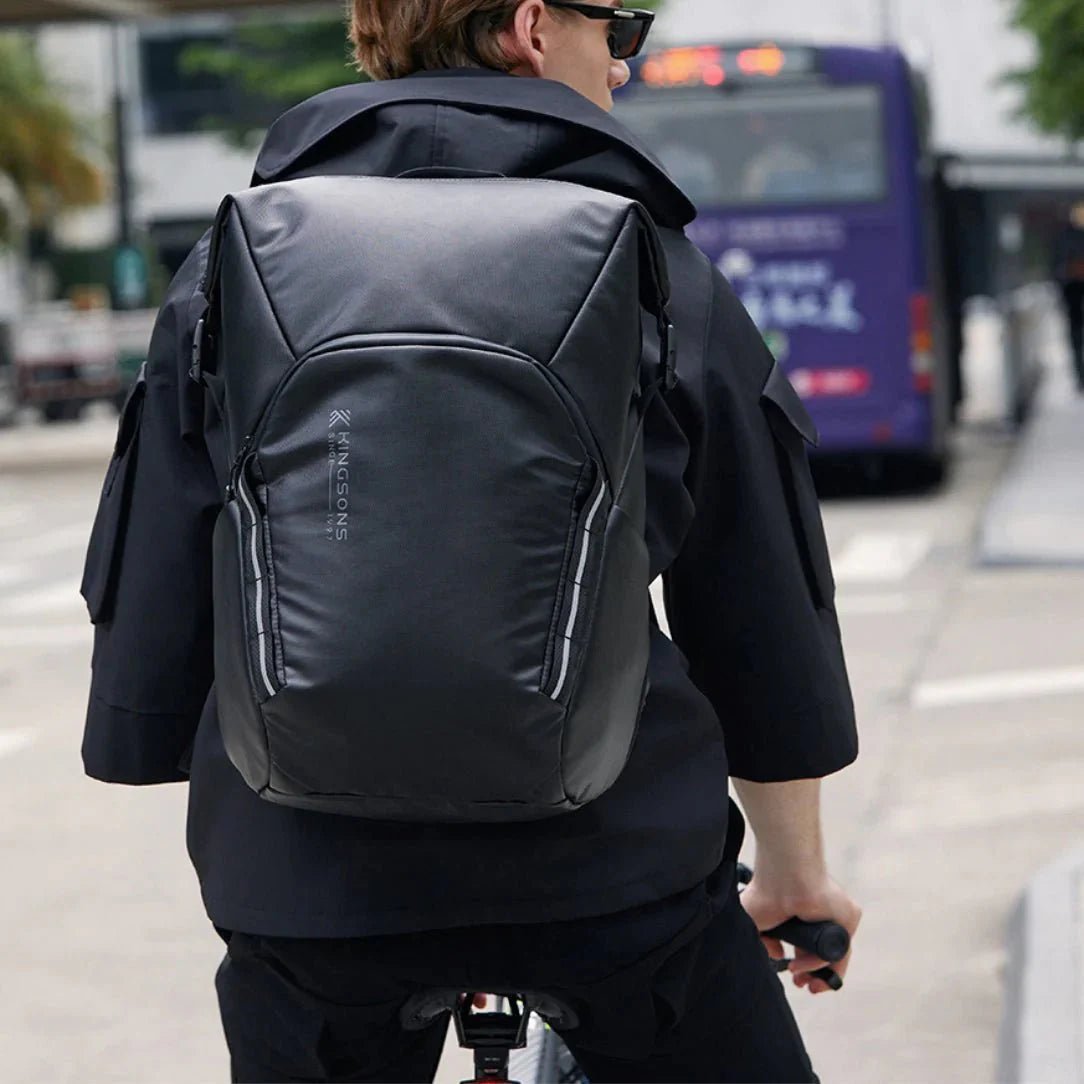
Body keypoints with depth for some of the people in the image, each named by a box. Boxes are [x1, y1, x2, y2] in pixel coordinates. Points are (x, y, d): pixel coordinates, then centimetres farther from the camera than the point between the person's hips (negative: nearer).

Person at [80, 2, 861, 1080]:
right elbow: (767, 608, 6)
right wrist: (795, 871, 19)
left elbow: (150, 587, 2)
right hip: (612, 859, -1)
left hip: (303, 871, 2)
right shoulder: (665, 279, 0)